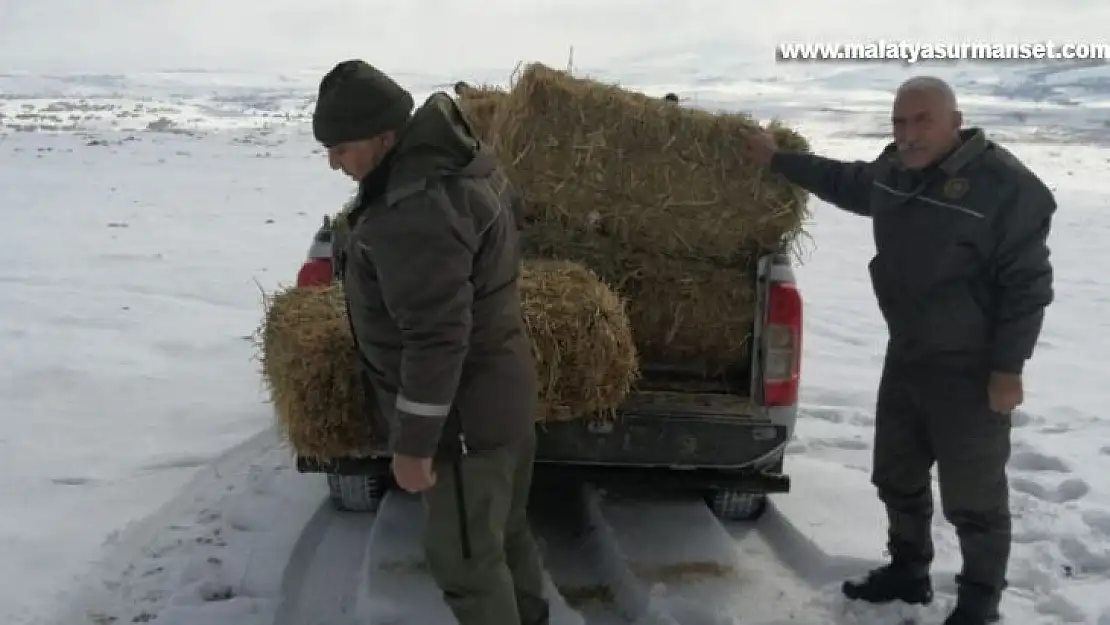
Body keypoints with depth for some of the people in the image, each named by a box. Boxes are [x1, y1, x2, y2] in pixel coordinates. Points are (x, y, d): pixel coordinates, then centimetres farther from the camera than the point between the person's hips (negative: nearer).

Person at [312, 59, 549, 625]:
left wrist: (413, 443, -22)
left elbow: (437, 338, -30)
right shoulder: (456, 161, 2)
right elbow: (506, 208, 21)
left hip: (463, 409, -10)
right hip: (495, 389, 10)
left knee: (464, 555, 5)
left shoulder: (416, 209, -30)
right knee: (501, 530, 24)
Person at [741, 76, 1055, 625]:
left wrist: (1007, 367, -19)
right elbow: (843, 181, 25)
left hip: (970, 369, -8)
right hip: (905, 355, 8)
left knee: (972, 496, 3)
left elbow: (1027, 284, -18)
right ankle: (908, 570, 39)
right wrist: (776, 159, 27)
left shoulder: (1006, 186, -21)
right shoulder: (893, 170, 2)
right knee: (897, 476, 20)